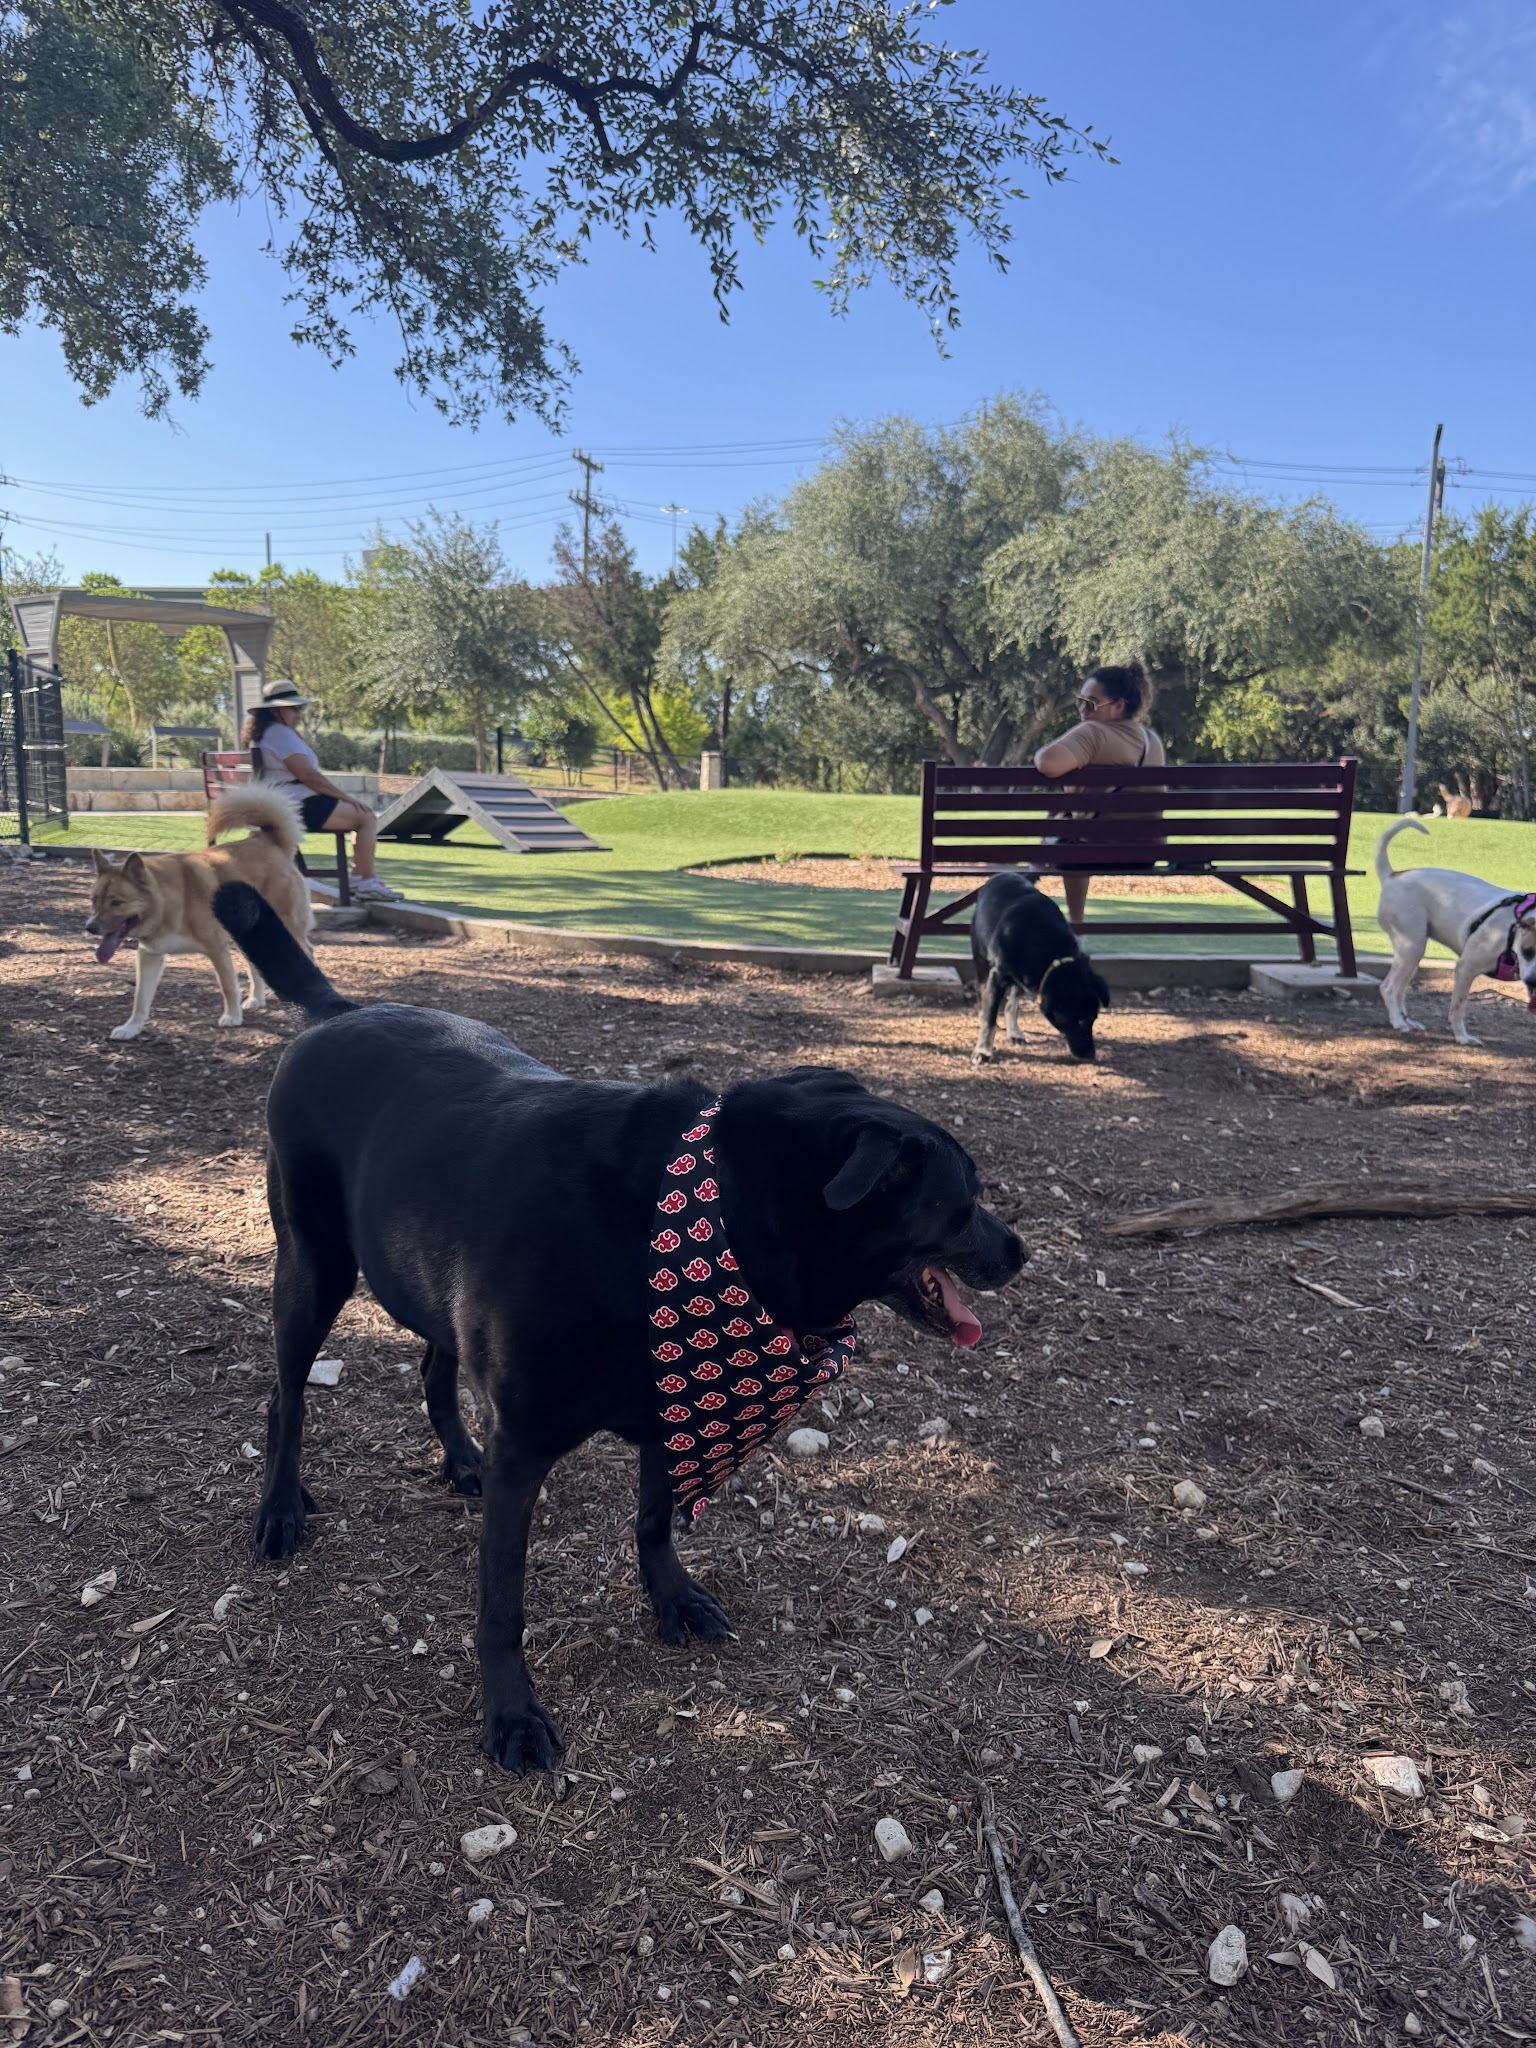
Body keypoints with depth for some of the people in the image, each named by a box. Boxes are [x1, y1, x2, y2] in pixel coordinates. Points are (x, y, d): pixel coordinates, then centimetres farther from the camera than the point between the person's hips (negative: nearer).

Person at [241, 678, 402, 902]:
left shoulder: (264, 733, 21)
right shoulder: (281, 734, -14)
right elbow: (308, 775, -20)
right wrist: (347, 799, -13)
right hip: (299, 807, -11)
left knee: (365, 814, 16)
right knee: (366, 818, -12)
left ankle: (358, 877, 12)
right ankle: (367, 883, -15)